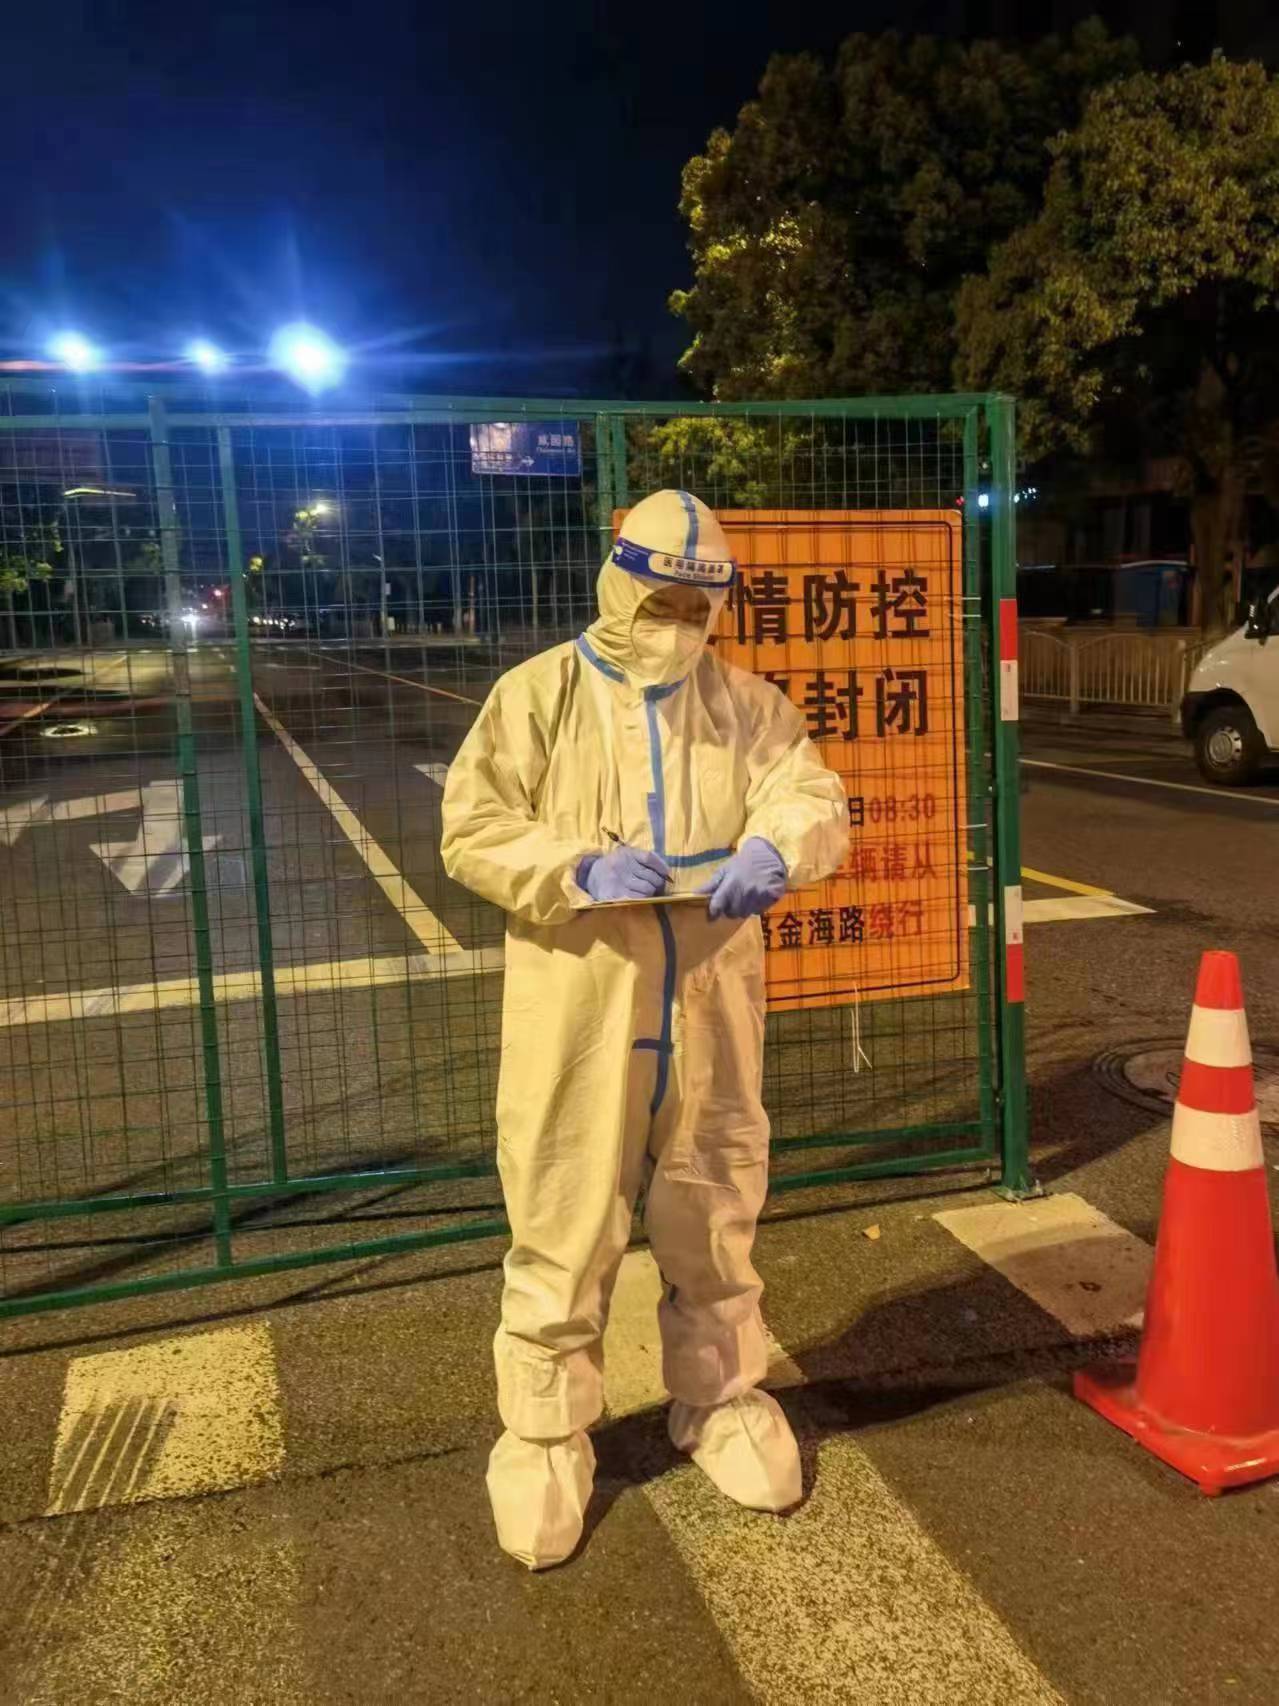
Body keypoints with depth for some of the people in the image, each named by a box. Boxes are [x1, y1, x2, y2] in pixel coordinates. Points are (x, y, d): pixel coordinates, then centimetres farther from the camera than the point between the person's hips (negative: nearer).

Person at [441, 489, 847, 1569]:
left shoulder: (746, 703, 7)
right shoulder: (538, 695, -2)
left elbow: (815, 799, -1)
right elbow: (471, 829, -6)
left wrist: (774, 846, -25)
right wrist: (576, 869, -23)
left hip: (710, 1016, 3)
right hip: (578, 1019, -3)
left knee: (716, 1219, 18)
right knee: (564, 1231, 5)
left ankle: (721, 1398, 39)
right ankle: (545, 1432, 25)